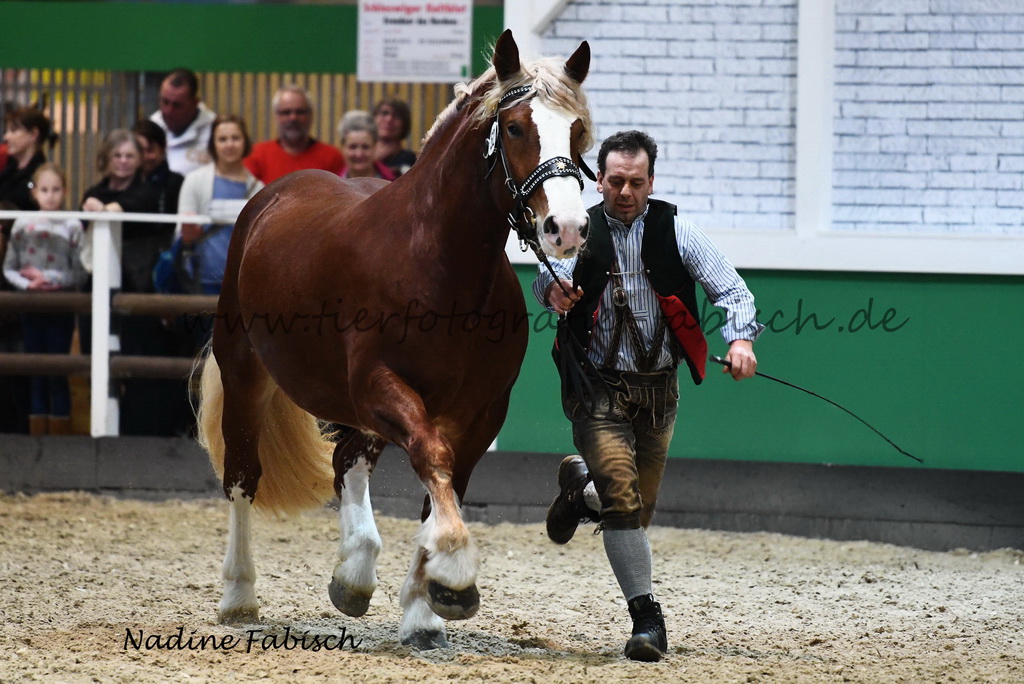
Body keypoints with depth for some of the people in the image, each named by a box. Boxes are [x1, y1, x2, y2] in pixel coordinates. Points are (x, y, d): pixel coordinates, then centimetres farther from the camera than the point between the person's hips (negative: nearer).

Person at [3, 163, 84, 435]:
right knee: (36, 374, 8)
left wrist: (47, 278, -13)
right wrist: (28, 284, -13)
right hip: (31, 308, 3)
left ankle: (59, 431, 4)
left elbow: (78, 274, -7)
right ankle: (37, 431, 12)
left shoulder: (72, 226, -5)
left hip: (60, 309, -3)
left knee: (57, 374, 0)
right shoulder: (23, 225, 3)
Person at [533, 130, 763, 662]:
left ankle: (581, 488, 46)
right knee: (623, 498, -17)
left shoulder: (675, 232, -3)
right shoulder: (582, 232, -5)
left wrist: (740, 338, -29)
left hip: (658, 389, 3)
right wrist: (553, 290, -45)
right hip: (599, 388, -3)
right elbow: (551, 275, -20)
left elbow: (727, 285, -10)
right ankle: (646, 617, -10)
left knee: (640, 509, 13)